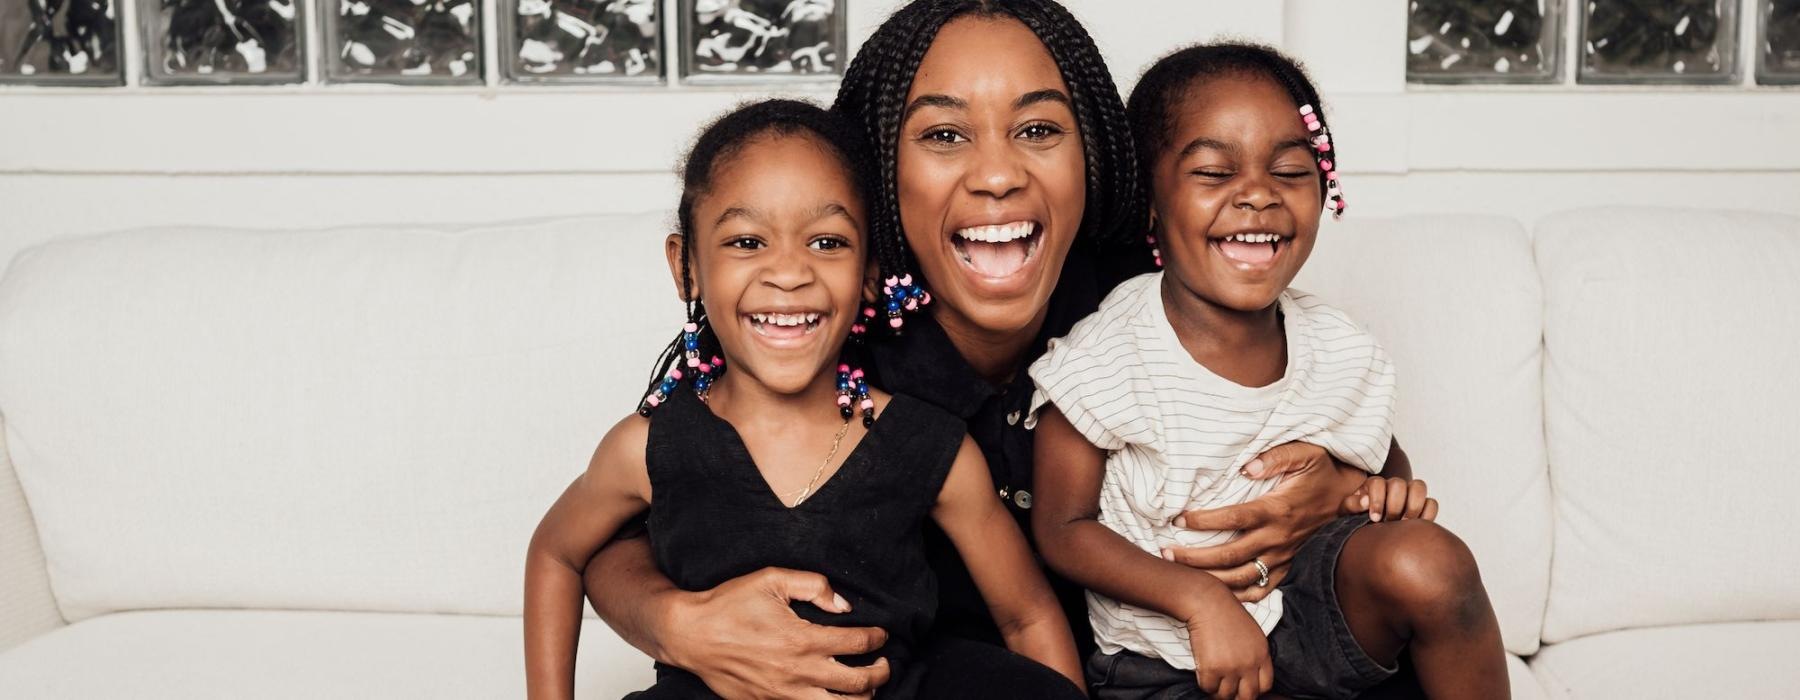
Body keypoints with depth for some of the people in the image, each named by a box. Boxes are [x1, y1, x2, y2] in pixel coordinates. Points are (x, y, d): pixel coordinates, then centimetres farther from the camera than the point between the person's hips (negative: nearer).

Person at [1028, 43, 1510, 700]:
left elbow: (1379, 466, 13)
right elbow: (1063, 528, -12)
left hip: (1302, 604, 4)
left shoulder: (1344, 354, -5)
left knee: (1428, 559, -20)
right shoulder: (1103, 359, -18)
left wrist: (1391, 494, -11)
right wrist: (1200, 597, -23)